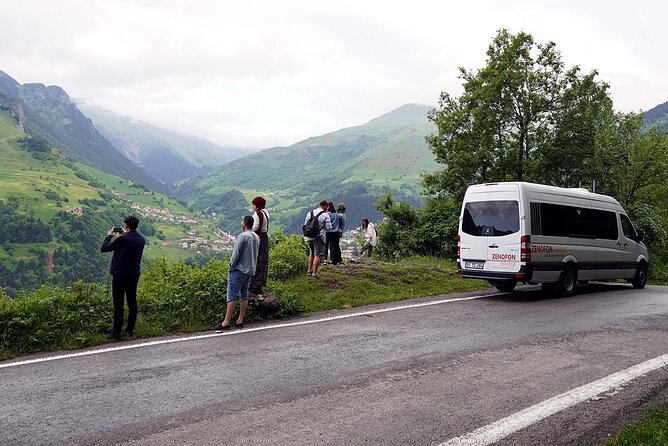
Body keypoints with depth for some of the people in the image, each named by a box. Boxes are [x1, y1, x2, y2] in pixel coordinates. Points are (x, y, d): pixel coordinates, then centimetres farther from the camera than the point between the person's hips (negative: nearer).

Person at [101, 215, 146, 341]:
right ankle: (130, 329, 21)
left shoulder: (122, 239, -18)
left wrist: (109, 235, 4)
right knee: (132, 302, 14)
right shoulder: (142, 239, 2)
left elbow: (104, 248, -10)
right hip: (134, 274, 6)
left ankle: (116, 332, 2)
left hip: (120, 275, -6)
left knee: (118, 303, -1)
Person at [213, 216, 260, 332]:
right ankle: (240, 321, 13)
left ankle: (226, 322, -8)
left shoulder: (242, 236, -15)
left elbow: (236, 254, -14)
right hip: (250, 270, 8)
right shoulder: (257, 237, 10)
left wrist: (231, 266, -3)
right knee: (244, 294, 11)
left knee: (232, 295, -7)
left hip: (239, 270, -8)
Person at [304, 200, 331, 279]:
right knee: (317, 255, -2)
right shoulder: (325, 215, -8)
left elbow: (305, 225, 12)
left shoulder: (310, 213, 9)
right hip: (319, 237, -6)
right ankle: (314, 273, -3)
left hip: (309, 237, 6)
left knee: (311, 254, 22)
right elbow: (328, 228, -7)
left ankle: (310, 270, 28)